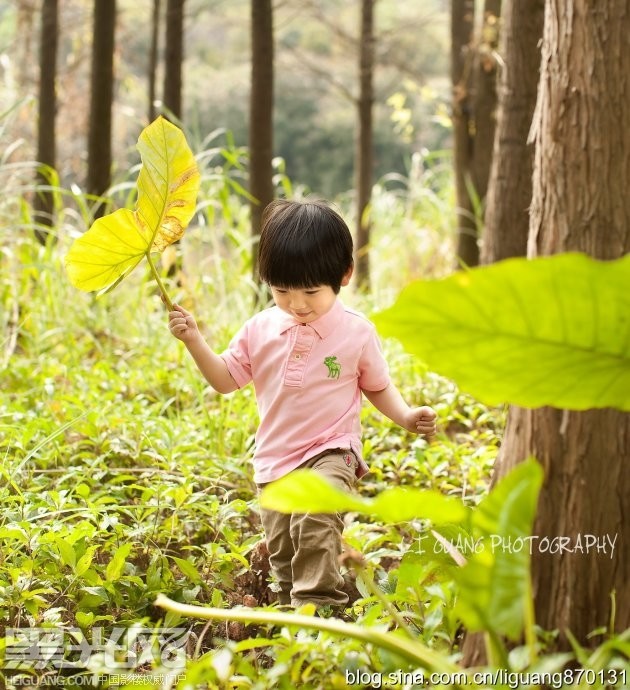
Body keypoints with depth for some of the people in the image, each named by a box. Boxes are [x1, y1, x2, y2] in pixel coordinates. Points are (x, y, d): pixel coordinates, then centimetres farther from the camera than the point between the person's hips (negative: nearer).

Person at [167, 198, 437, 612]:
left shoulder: (356, 332, -6)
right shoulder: (260, 330, 2)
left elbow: (377, 387, 5)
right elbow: (226, 379, 9)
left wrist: (406, 416, -12)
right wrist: (194, 339, -4)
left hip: (331, 453, -4)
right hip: (274, 459, 4)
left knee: (315, 521, -30)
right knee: (283, 554, 9)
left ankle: (318, 605, -27)